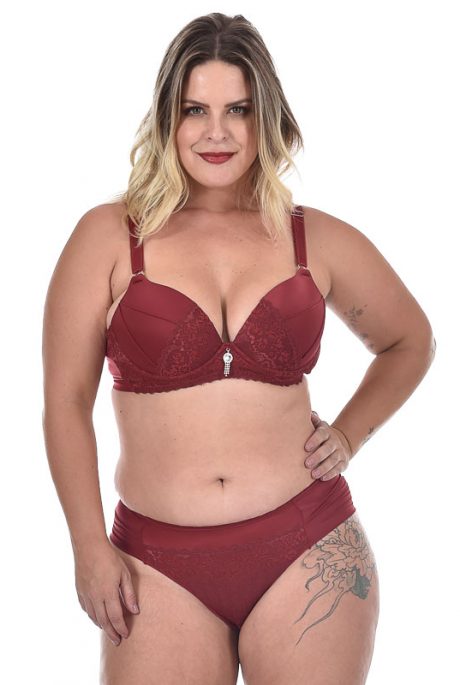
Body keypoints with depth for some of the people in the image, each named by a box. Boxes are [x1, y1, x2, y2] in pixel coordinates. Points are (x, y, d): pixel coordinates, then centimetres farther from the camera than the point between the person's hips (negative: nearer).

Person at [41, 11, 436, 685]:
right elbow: (66, 400, -1)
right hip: (160, 565, -1)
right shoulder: (109, 236, 0)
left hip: (307, 551, 1)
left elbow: (410, 341, 21)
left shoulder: (319, 240, 5)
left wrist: (349, 434, 8)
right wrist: (90, 548, -4)